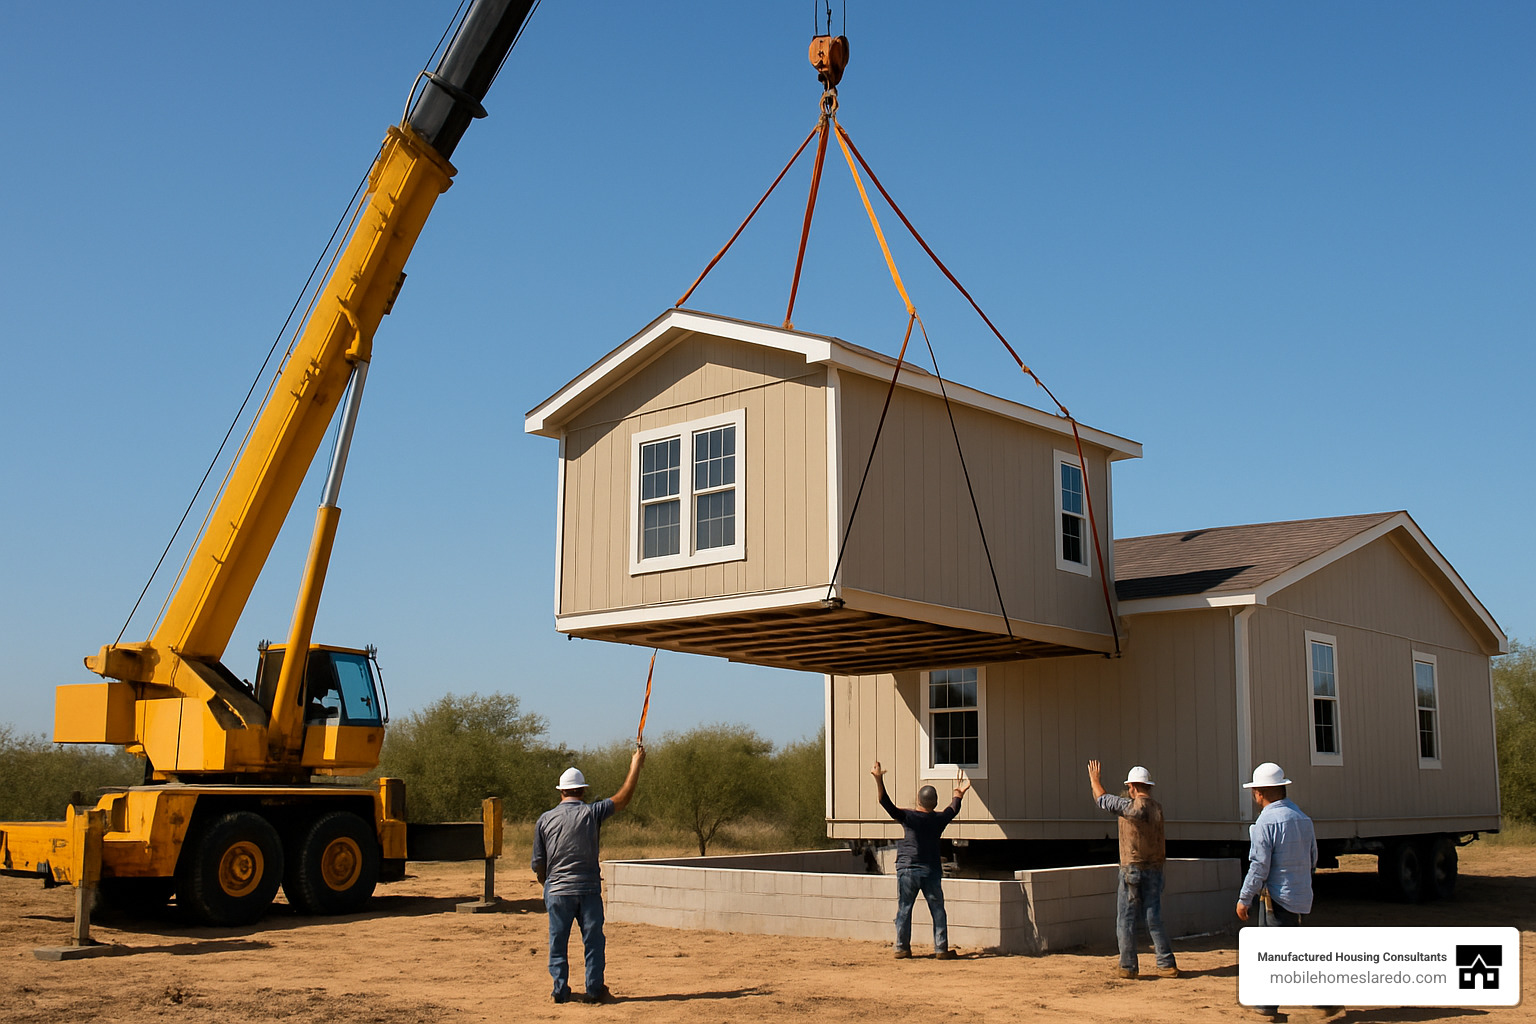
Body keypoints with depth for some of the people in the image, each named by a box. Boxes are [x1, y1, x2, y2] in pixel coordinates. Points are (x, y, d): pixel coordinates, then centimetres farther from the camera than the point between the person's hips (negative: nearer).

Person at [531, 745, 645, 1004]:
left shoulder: (545, 820, 2)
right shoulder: (591, 813, -4)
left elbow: (538, 864, 4)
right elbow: (623, 798, 4)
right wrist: (636, 765, 12)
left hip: (557, 891, 2)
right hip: (588, 888, -2)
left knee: (558, 943, 9)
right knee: (594, 941, 6)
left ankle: (560, 990, 10)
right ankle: (594, 989, 6)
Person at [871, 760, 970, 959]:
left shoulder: (908, 816, -7)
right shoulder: (939, 819, 1)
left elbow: (886, 803, -17)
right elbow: (954, 809, 22)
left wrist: (879, 780, -22)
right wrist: (958, 793, 41)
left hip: (907, 870, -1)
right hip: (931, 872, 2)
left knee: (904, 909, 5)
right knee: (938, 911, 8)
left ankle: (902, 948, 6)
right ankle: (941, 949, 5)